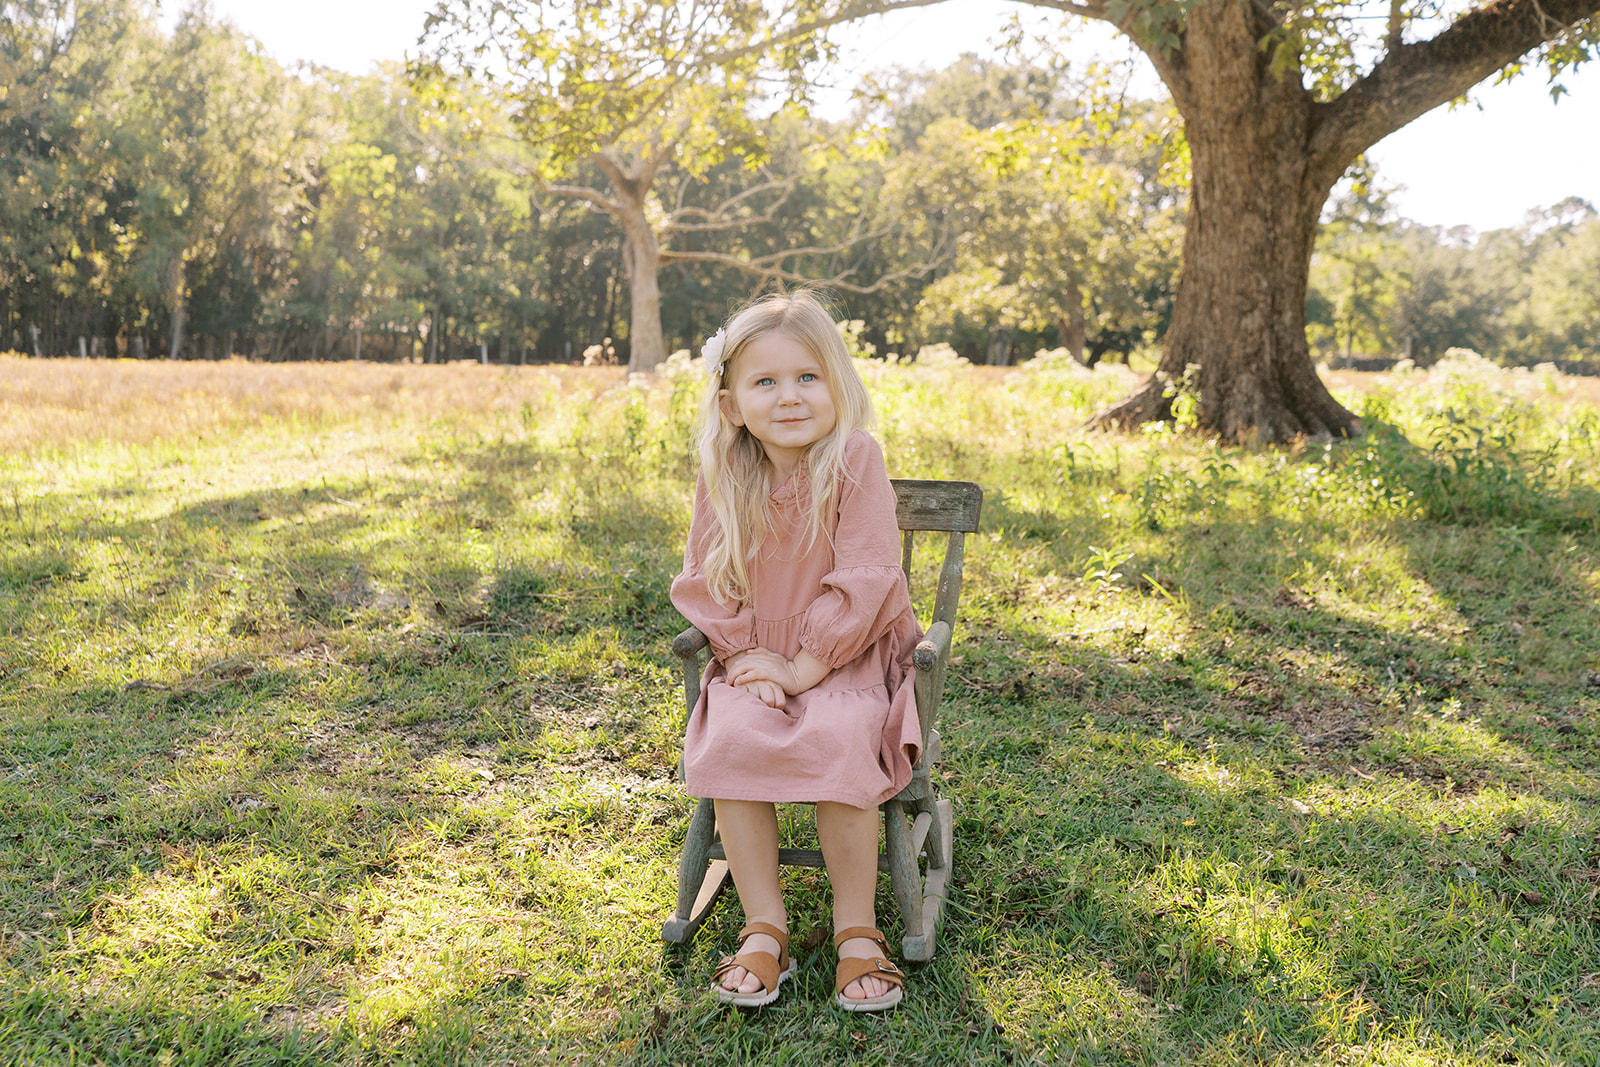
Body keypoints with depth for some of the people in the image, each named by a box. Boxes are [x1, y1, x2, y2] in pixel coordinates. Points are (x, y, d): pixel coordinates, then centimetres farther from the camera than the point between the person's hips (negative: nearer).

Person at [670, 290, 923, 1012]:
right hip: (756, 659, 3)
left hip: (847, 656, -3)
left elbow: (863, 578, -15)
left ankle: (857, 931, -14)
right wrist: (743, 657, -10)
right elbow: (704, 583, 5)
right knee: (728, 740, -26)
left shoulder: (855, 463, -10)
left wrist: (806, 665, -17)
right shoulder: (722, 480, 2)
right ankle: (764, 927, -13)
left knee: (841, 743, -32)